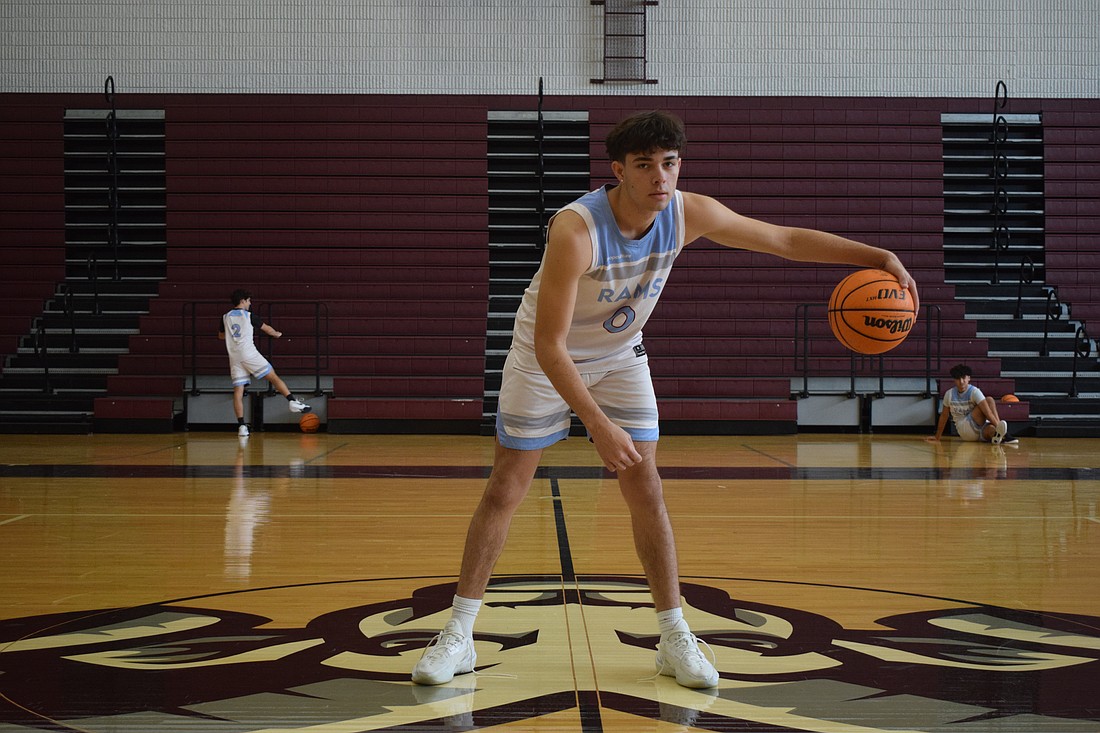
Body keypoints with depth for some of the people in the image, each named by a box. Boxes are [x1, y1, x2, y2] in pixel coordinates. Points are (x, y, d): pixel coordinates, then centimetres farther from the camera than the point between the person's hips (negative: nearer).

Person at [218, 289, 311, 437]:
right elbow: (266, 328, 14)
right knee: (274, 377, 1)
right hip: (249, 353, -4)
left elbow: (221, 336, 28)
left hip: (234, 357, 4)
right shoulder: (249, 315, 1)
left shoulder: (225, 318, 12)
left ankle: (241, 426, -5)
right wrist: (277, 334, 33)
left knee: (238, 390, 1)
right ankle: (293, 402, -9)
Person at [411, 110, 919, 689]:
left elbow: (787, 239, -9)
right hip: (545, 358, -4)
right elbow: (550, 343, -34)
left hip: (620, 358, 4)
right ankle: (458, 635, 9)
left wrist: (878, 256, -15)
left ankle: (675, 638, 10)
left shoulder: (689, 214, -20)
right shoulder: (575, 228, -35)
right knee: (503, 490, -2)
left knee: (646, 493, -1)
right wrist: (599, 425, -40)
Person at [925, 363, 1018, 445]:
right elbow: (944, 415, 15)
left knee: (990, 400, -29)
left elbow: (988, 411, -22)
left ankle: (998, 434, -40)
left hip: (980, 427, 0)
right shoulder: (949, 394, 2)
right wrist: (937, 437, 20)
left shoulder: (974, 391, -9)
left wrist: (998, 426, -35)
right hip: (964, 430, 0)